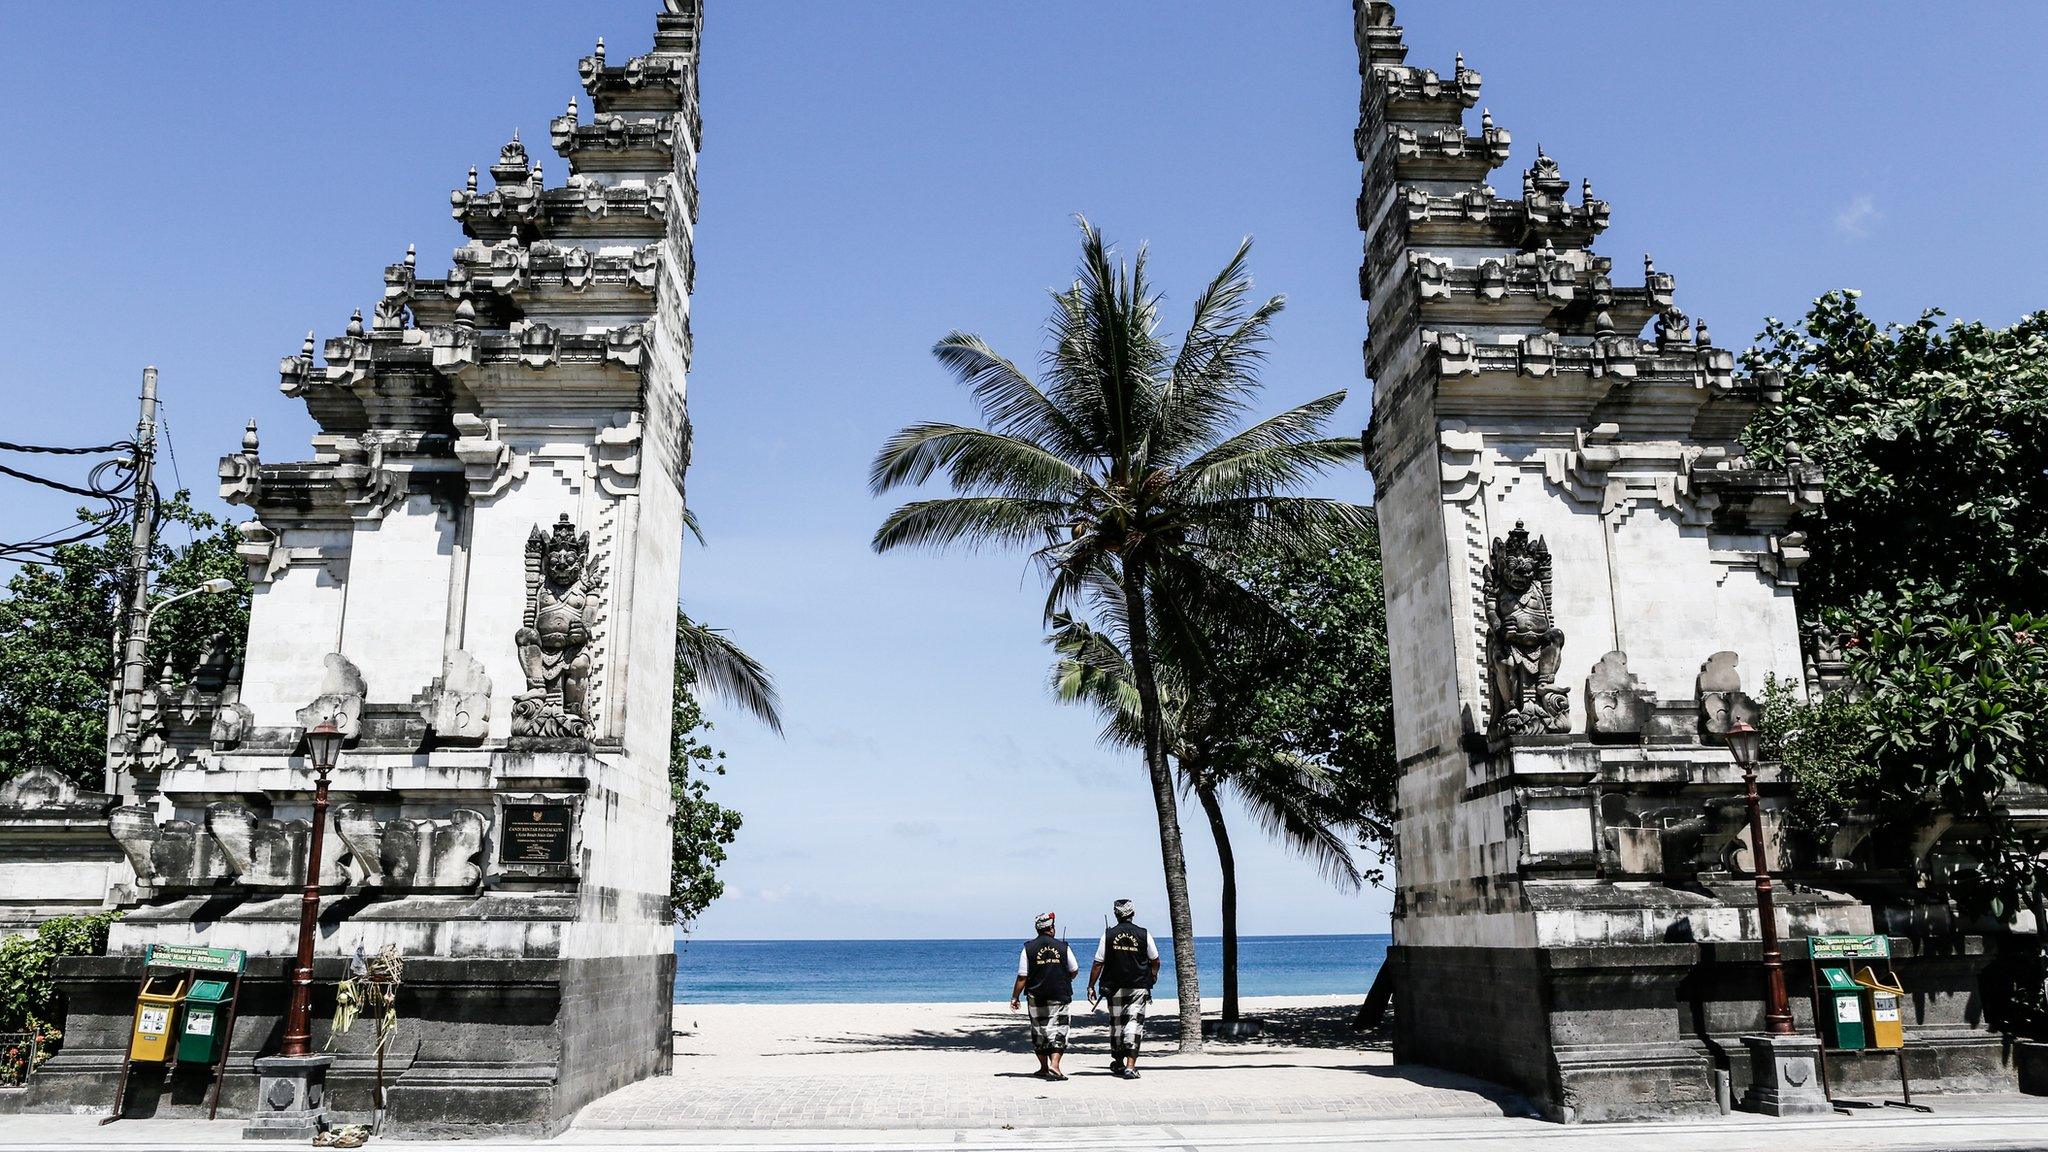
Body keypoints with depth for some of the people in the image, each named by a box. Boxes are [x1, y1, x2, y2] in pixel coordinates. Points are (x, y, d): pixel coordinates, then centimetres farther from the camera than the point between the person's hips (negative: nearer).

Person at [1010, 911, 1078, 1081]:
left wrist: (1014, 998, 1)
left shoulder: (1028, 948, -4)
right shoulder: (1063, 947, -1)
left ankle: (1044, 1068, 20)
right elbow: (1075, 971, 10)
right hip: (1060, 997, 0)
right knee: (1058, 1031, 1)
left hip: (1036, 998, 0)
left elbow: (1022, 977, -6)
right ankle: (1054, 1065, -16)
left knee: (1039, 1032, 13)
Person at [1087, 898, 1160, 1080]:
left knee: (1116, 1024, 13)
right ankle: (1130, 1066, -15)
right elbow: (1155, 961, 8)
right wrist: (1153, 976, 28)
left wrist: (1091, 986, 4)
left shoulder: (1108, 934, -3)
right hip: (1138, 987, -1)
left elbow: (1098, 963, -3)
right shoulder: (1144, 934, -2)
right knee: (1134, 1023, -4)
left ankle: (1117, 1064, 25)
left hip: (1114, 987, 1)